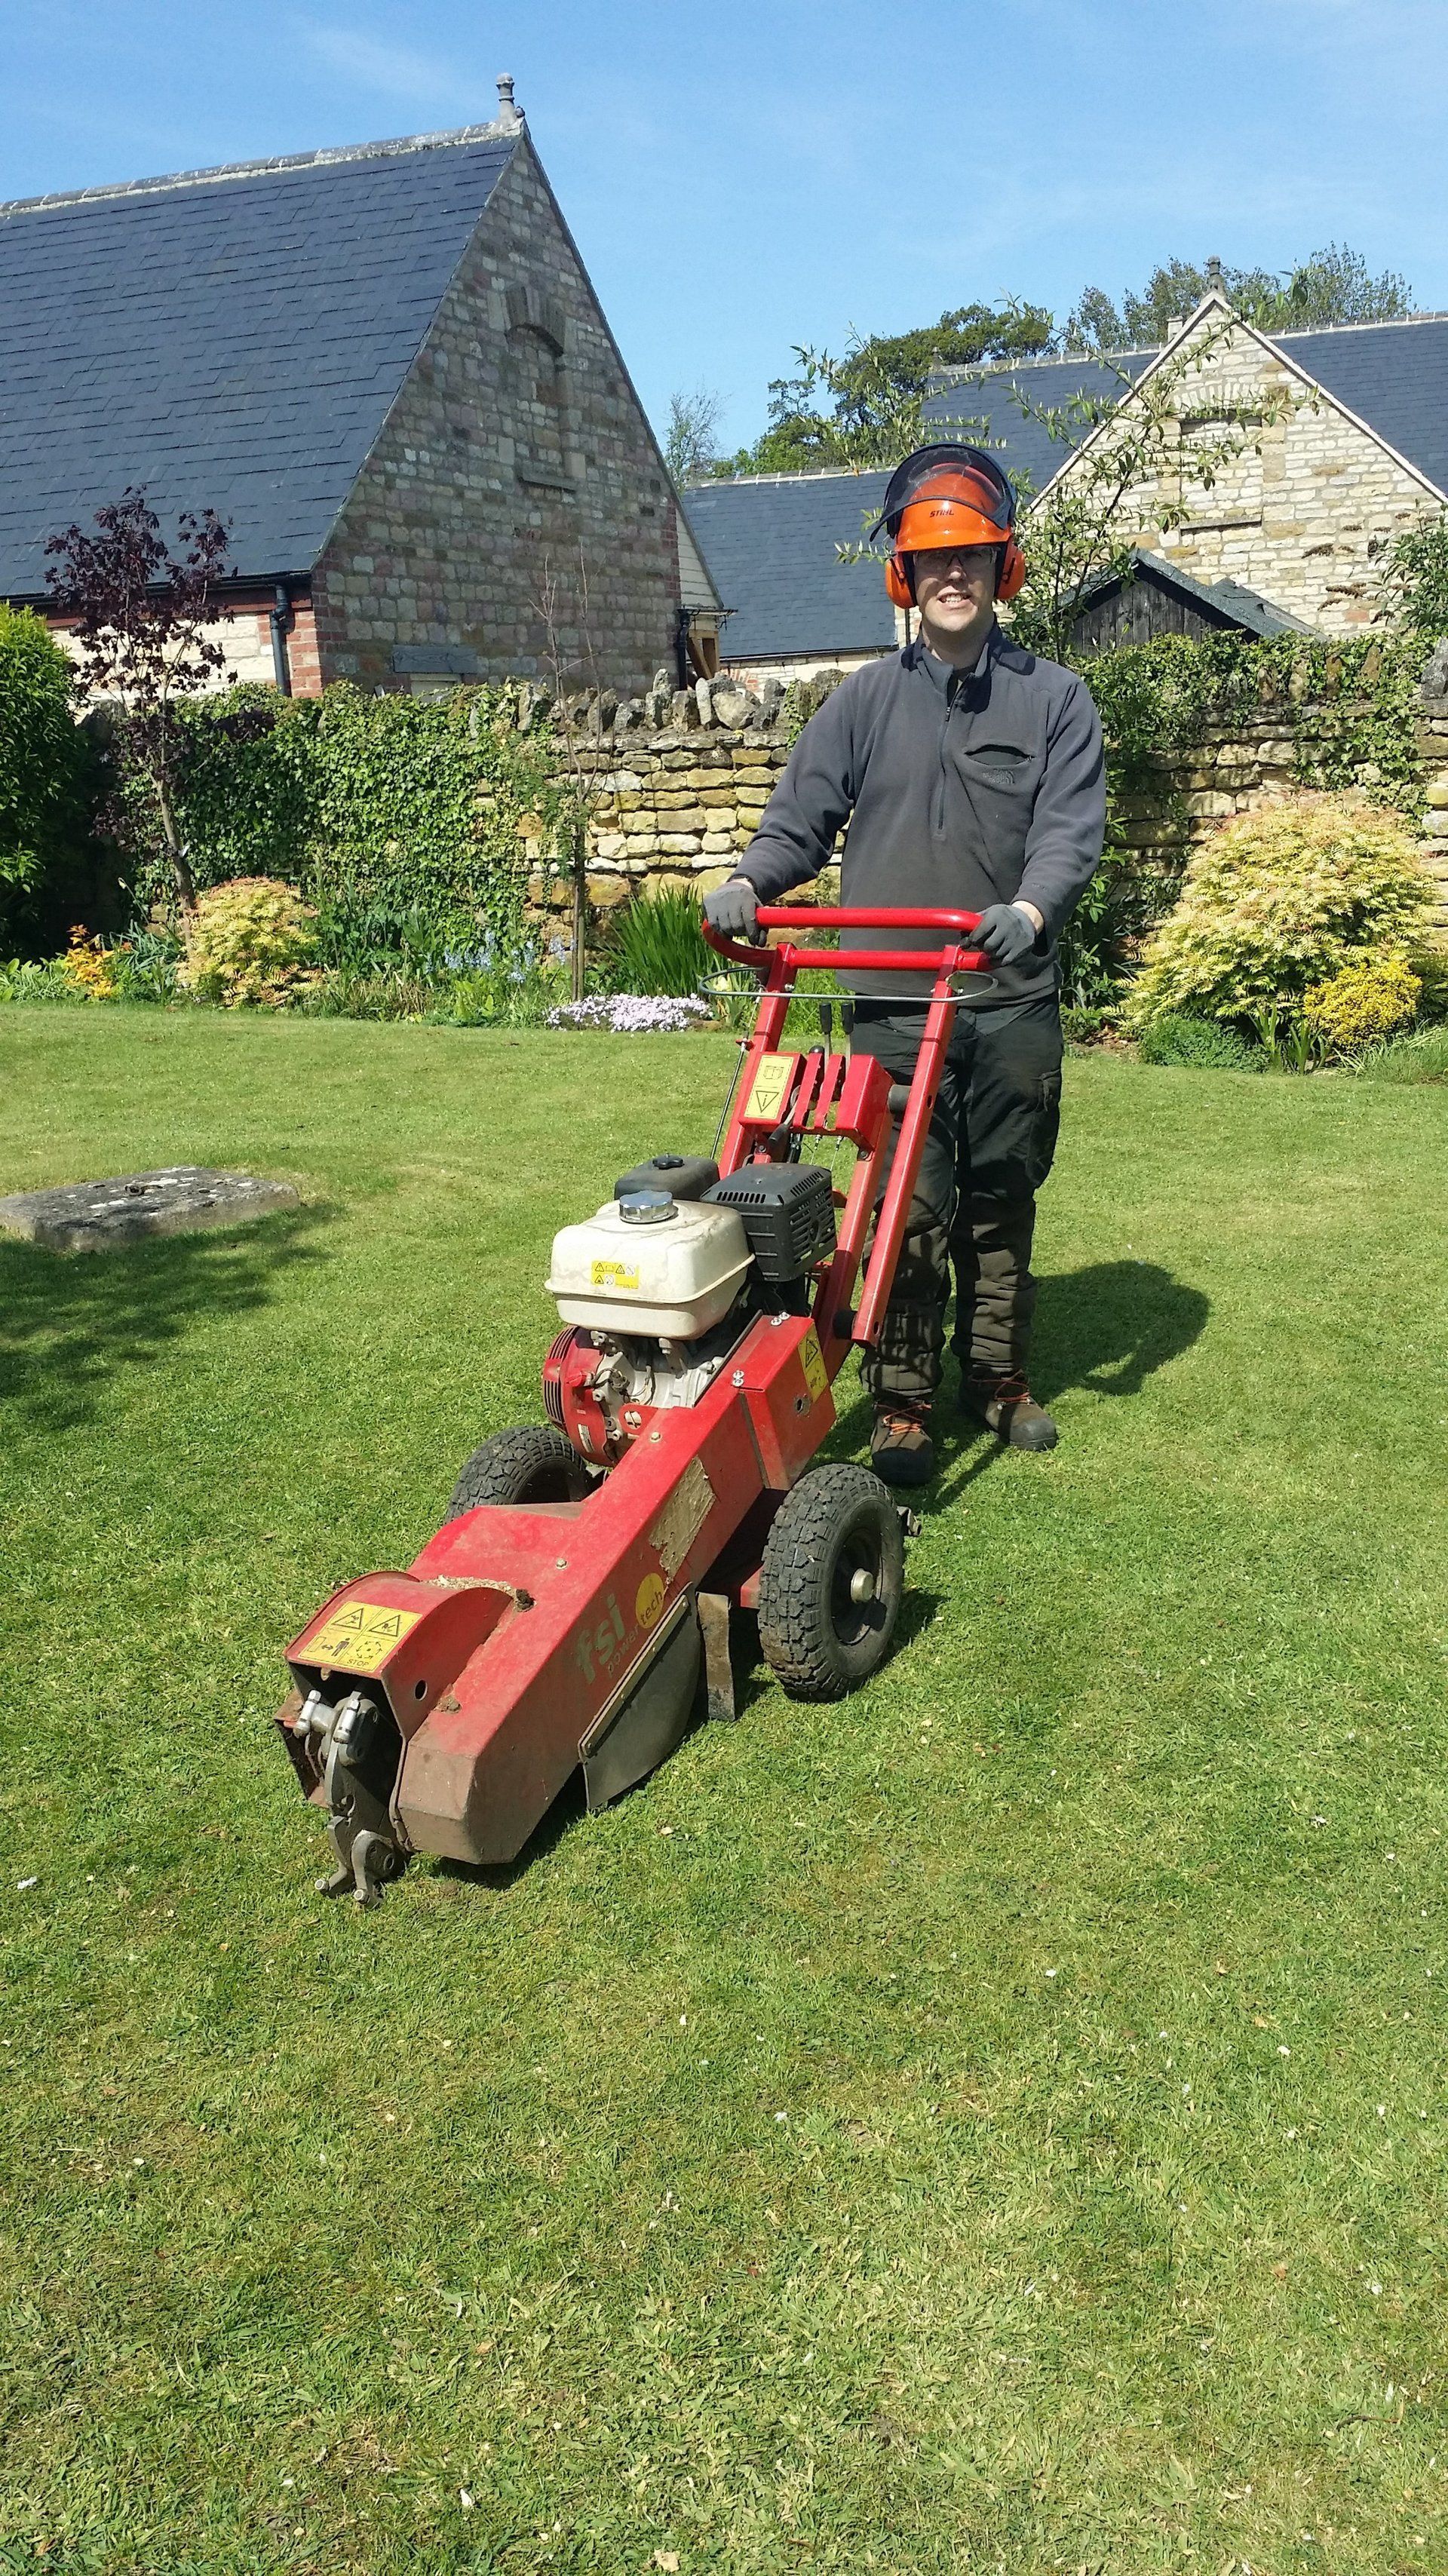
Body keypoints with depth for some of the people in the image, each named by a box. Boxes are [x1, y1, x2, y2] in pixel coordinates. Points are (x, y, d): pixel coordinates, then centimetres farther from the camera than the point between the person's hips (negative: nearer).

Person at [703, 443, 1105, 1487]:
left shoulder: (1055, 700, 7)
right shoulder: (865, 701, 10)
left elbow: (1071, 828, -5)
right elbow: (801, 818, 6)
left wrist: (1031, 909, -25)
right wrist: (749, 882, -15)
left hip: (1014, 1002, 1)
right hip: (895, 1005, -1)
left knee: (1002, 1201, 11)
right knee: (910, 1207, -2)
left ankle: (998, 1375, 27)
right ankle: (902, 1404, 8)